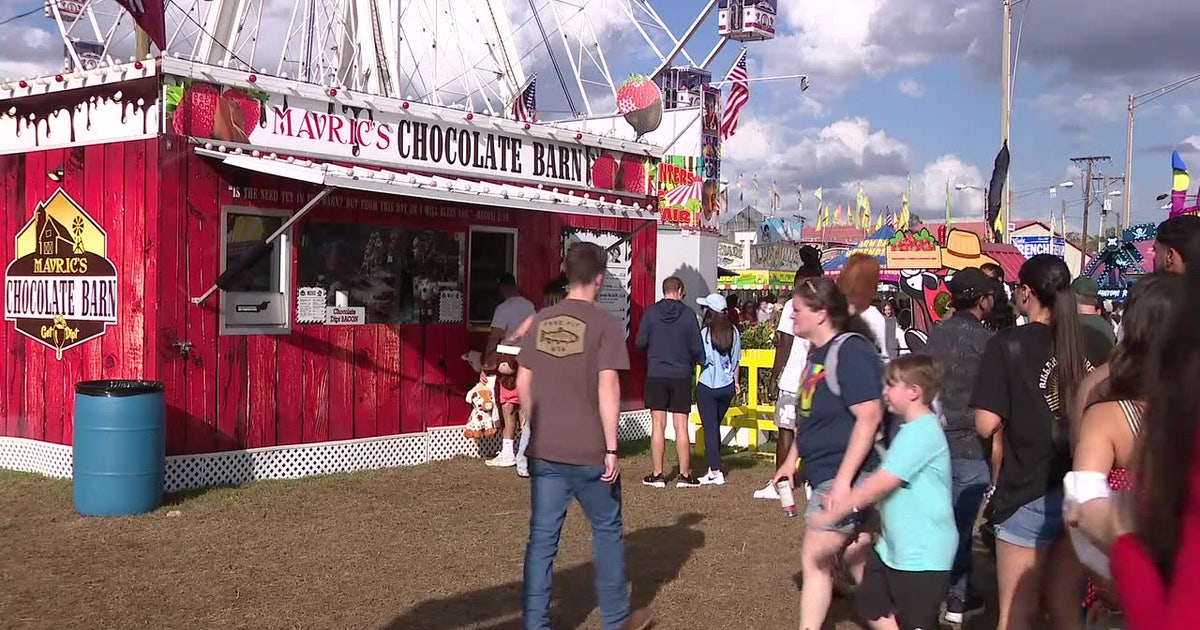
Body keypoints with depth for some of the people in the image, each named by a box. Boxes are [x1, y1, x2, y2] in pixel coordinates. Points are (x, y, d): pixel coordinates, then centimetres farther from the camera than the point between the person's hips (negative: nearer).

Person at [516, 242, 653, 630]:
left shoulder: (541, 321, 6)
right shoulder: (605, 324, -10)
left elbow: (523, 383, 10)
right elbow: (607, 387, -16)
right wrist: (611, 448, -12)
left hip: (544, 450, 4)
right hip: (588, 452, -4)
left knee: (542, 536, 8)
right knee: (607, 531, 13)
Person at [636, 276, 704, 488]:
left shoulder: (651, 312, -3)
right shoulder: (688, 313, -5)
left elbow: (640, 343, 0)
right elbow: (697, 347, -3)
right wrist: (694, 362, 18)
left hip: (656, 375, 0)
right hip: (681, 376, 0)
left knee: (658, 425, 5)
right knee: (681, 427, 5)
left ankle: (657, 474, 7)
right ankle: (684, 474, 8)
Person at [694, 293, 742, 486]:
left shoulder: (706, 332, -14)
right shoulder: (734, 332, 1)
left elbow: (702, 359, -12)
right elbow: (736, 360, 9)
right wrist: (736, 381, 19)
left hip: (708, 386, -5)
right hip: (727, 386, 5)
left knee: (710, 428, 2)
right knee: (715, 427, 17)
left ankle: (716, 472, 0)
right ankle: (714, 468, 20)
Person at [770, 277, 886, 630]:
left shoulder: (850, 351, -18)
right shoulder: (819, 353, 11)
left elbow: (869, 416, -24)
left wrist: (843, 480, -26)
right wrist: (791, 461, 21)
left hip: (843, 476, -9)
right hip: (824, 474, 9)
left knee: (814, 559, -3)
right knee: (859, 560, 14)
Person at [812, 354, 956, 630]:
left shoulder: (922, 431, -21)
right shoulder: (910, 429, 11)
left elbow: (881, 483, -25)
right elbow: (883, 482, 13)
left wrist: (835, 513, -19)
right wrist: (842, 502, 0)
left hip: (923, 553, -10)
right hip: (894, 547, 10)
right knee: (871, 606, 16)